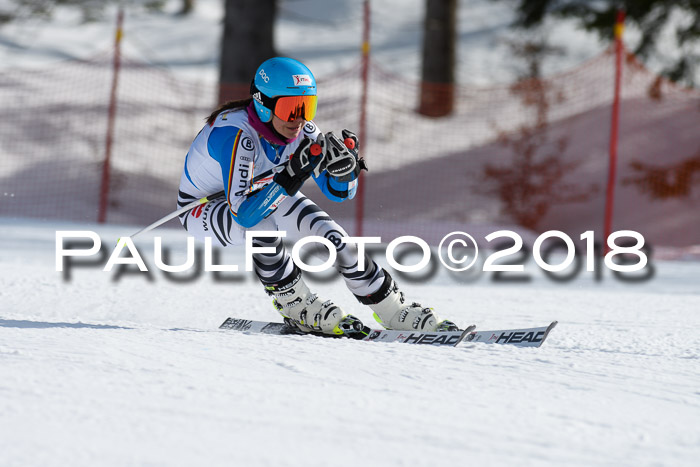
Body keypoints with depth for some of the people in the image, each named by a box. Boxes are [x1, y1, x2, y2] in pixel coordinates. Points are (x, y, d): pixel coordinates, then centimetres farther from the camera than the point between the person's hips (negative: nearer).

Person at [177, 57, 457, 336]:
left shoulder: (301, 129, -18)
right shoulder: (237, 134, -37)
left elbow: (339, 192, -11)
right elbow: (244, 213, -45)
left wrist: (344, 167, -33)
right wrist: (293, 174, -52)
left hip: (261, 196, 6)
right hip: (202, 209, -6)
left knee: (322, 227, -13)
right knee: (261, 227, -36)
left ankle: (393, 311, -2)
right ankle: (296, 307, -14)